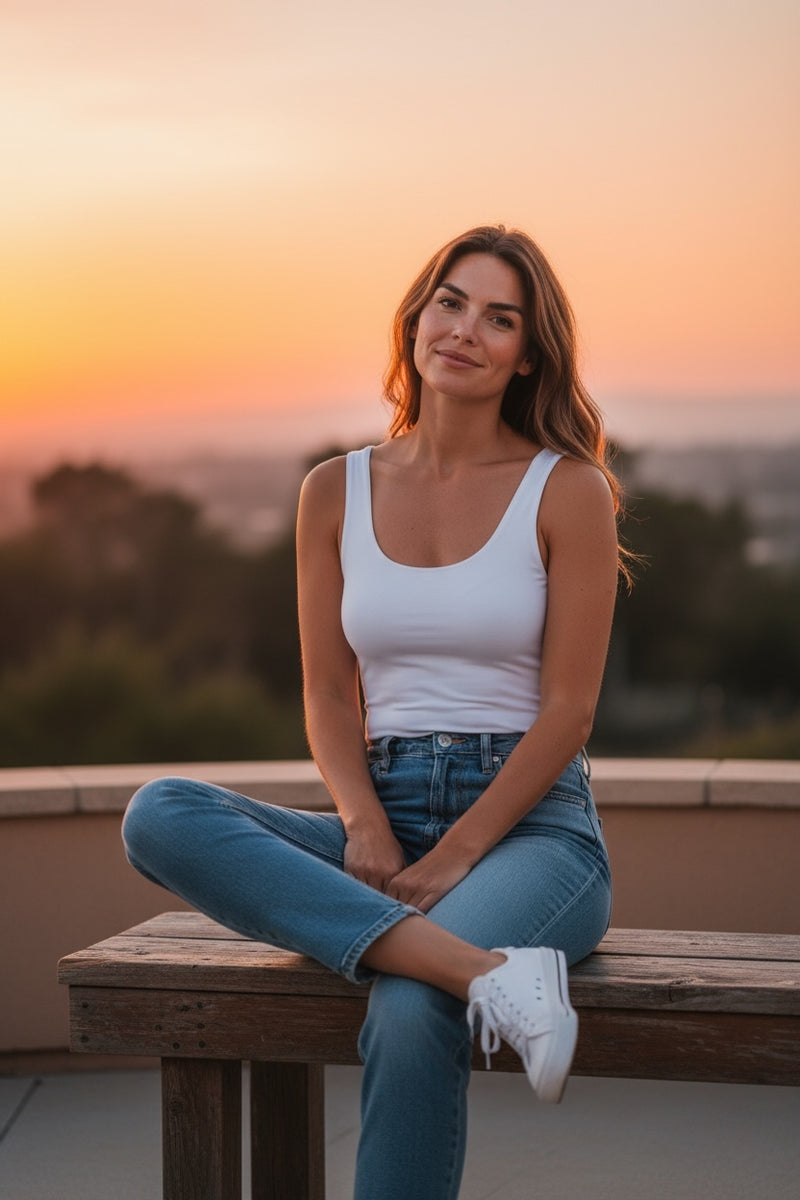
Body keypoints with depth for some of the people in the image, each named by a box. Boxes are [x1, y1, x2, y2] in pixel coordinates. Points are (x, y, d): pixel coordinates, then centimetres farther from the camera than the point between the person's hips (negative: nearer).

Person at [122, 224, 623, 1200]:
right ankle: (481, 968, -36)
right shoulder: (336, 492, 10)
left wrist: (455, 856, -14)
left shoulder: (568, 490, -1)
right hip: (382, 823, 4)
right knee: (160, 816, -26)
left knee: (409, 1017, -36)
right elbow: (329, 697, 9)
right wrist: (366, 825, -11)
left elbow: (568, 709, -5)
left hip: (529, 825, -4)